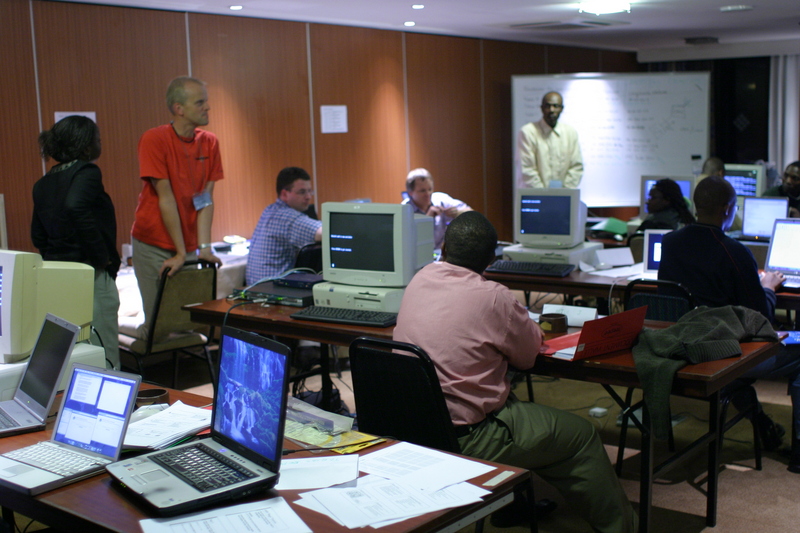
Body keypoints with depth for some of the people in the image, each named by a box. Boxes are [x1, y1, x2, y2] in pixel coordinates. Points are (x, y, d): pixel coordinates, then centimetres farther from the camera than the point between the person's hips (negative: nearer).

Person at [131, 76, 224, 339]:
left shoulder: (209, 143, 3)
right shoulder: (154, 140, -13)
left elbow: (206, 198, -1)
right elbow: (166, 198, -15)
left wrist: (204, 247, -10)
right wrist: (180, 253, -15)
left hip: (189, 245, 5)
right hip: (154, 245, -4)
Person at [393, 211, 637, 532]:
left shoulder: (418, 281, 1)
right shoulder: (493, 297, -18)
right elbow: (529, 354, -3)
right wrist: (525, 321, 15)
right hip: (464, 437, -7)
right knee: (581, 437, 7)